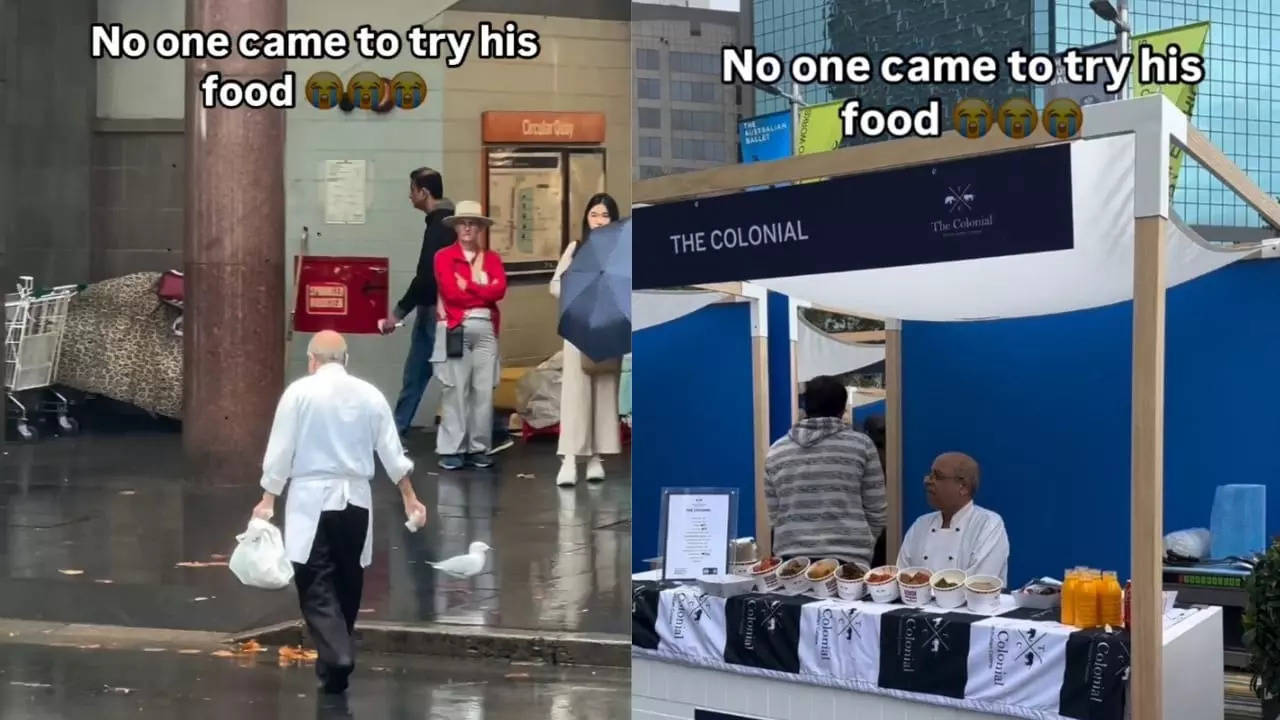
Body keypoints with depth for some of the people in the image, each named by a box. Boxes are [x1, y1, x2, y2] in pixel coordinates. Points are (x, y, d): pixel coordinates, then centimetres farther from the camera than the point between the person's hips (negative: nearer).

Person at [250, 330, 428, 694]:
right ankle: (338, 654, 24)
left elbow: (280, 451, -5)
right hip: (356, 498, 4)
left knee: (317, 586, -4)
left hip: (313, 499, -4)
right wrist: (409, 497, 19)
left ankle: (335, 657, -20)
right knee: (346, 582, 15)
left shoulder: (300, 391, -4)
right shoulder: (369, 394, 5)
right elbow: (392, 452, 9)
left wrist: (267, 500, 4)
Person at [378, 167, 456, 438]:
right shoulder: (446, 221, 12)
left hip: (436, 311, -10)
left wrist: (398, 312, -19)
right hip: (434, 310, 10)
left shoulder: (439, 226, -17)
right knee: (414, 373, 14)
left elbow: (426, 276, -23)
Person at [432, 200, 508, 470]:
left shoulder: (492, 259, 14)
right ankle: (452, 450, 0)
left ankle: (480, 448, 10)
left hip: (486, 329, 3)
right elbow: (451, 293, -9)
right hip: (455, 329, -3)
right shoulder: (444, 257, 5)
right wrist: (484, 291, -1)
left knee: (484, 390, 2)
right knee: (456, 390, -4)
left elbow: (500, 290, -4)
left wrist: (468, 286, -8)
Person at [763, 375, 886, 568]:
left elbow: (774, 515, 14)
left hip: (792, 561, 2)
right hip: (847, 560, -2)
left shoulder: (776, 451, 10)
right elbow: (876, 511, 7)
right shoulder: (860, 444, 3)